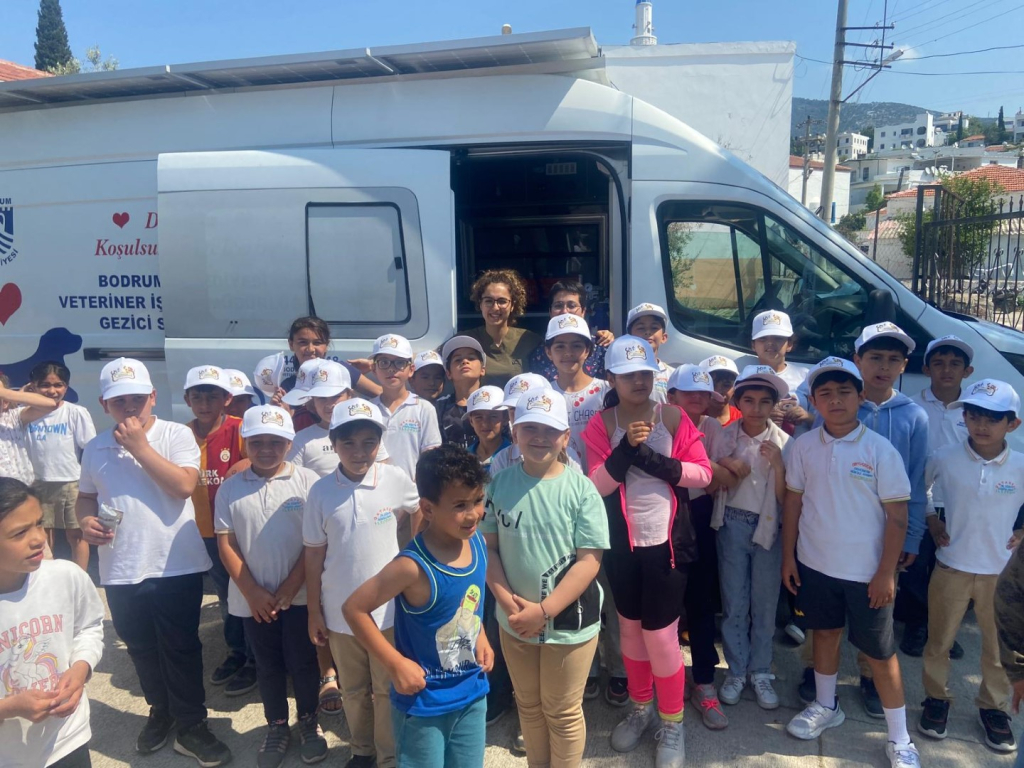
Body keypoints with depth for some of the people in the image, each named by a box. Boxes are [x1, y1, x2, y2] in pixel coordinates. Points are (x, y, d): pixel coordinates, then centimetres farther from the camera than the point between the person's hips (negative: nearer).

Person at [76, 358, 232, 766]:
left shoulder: (177, 434, -8)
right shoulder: (96, 448, 5)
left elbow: (183, 485, -21)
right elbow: (85, 496, 18)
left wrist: (139, 445, -19)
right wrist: (85, 520, -4)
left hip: (176, 567, -4)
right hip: (121, 572, 5)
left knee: (181, 650, 7)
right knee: (142, 651, 20)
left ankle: (191, 725, 24)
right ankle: (161, 711, 42)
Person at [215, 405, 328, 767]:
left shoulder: (307, 481, -9)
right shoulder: (231, 488, -2)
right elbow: (226, 544, -1)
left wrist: (289, 588, -10)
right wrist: (252, 593, -7)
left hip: (299, 595, -2)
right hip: (252, 599, 2)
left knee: (303, 662, 11)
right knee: (268, 665, 17)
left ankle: (309, 721, 33)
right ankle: (276, 726, 35)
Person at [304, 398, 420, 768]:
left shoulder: (396, 480, -13)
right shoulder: (321, 491, -9)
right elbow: (314, 554, -2)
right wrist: (314, 612, 1)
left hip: (388, 608, -1)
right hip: (340, 611, 2)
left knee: (388, 690, 13)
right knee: (353, 690, 20)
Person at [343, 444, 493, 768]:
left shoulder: (479, 543, -8)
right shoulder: (414, 566, -28)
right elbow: (354, 608, -21)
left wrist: (480, 635, 2)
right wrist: (396, 664, -20)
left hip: (472, 695, 6)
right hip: (423, 704, -6)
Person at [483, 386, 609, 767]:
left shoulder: (581, 489, -14)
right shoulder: (499, 484, -5)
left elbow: (589, 560, -15)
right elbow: (487, 548, -1)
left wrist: (544, 611, -19)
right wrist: (508, 602, -13)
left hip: (569, 622, -3)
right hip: (514, 621, 3)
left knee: (563, 712, 13)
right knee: (529, 706, 22)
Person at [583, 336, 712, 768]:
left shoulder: (674, 417, -4)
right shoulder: (600, 425, -5)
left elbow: (704, 473, -8)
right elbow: (596, 486, -12)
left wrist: (658, 463, -22)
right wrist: (626, 448, -26)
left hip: (666, 542, -2)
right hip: (622, 545, 2)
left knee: (660, 635, 2)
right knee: (629, 628, 17)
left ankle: (672, 724, 24)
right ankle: (641, 708, 39)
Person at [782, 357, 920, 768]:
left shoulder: (880, 450, -12)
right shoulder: (803, 446, -4)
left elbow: (897, 516, -9)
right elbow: (793, 502, 4)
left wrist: (886, 573, -11)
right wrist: (788, 556, 3)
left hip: (866, 571, -3)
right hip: (815, 564, 3)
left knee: (880, 652, 8)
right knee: (826, 633, 19)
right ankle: (825, 706, 39)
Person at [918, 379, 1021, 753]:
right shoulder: (944, 459, -9)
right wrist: (932, 523, -2)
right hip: (951, 568, 0)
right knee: (939, 640, 12)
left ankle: (993, 705, 36)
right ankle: (937, 697, 32)